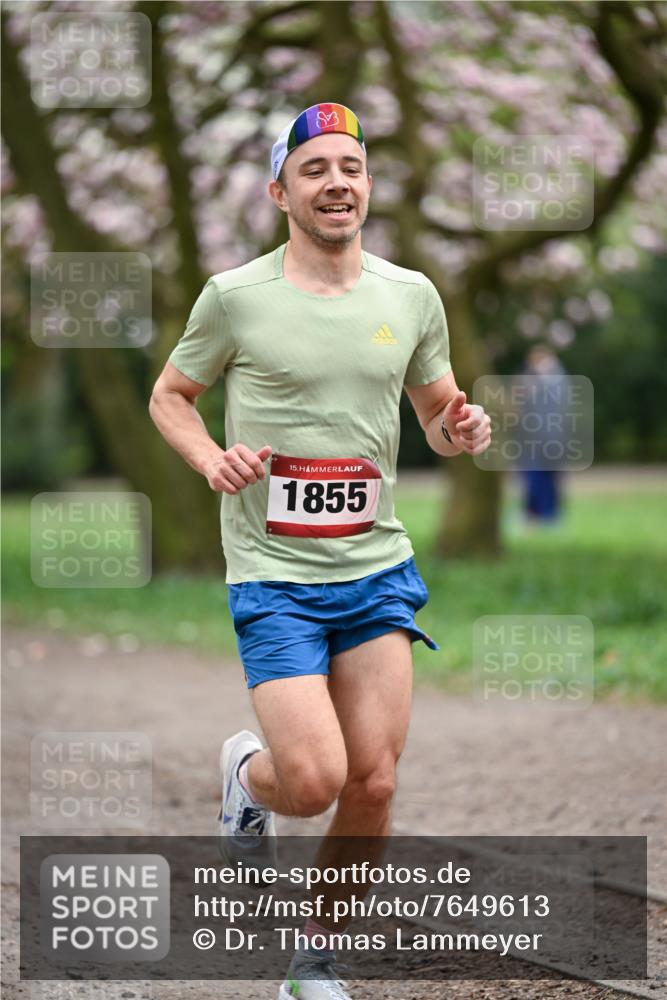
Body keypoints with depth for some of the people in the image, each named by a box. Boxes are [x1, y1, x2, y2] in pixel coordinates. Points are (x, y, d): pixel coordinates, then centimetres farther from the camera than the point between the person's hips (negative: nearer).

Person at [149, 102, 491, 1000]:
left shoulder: (411, 296, 5)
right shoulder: (236, 296, -5)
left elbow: (439, 413, 18)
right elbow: (169, 396, 8)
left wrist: (461, 428, -6)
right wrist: (212, 459, -12)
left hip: (377, 569, 4)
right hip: (272, 575, -4)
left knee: (373, 786, 0)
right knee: (314, 781, -15)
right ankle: (246, 772, 23)